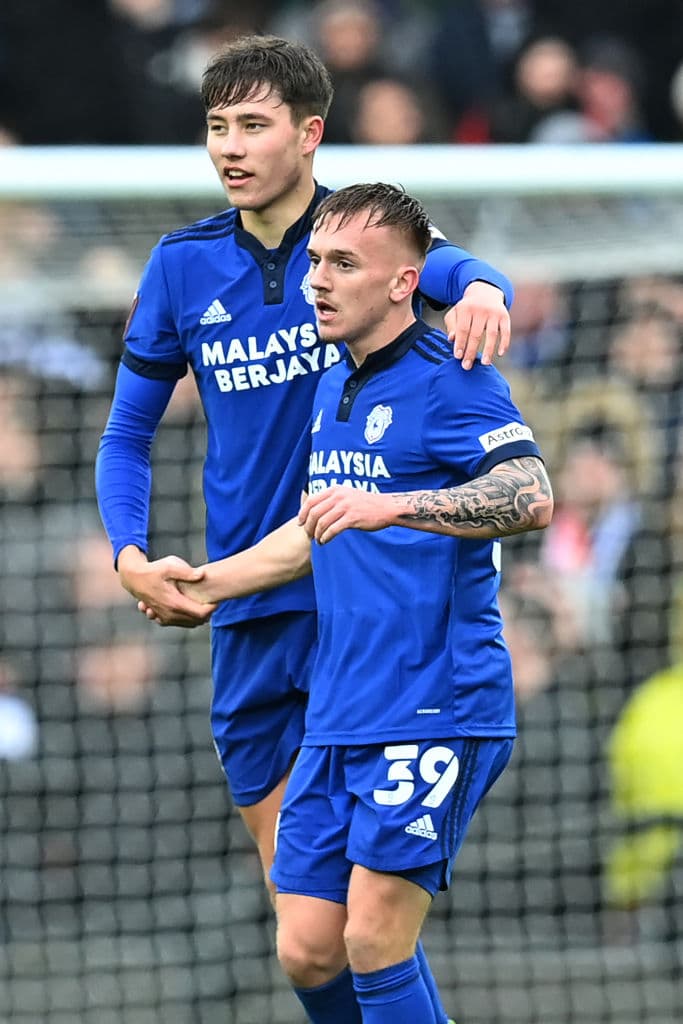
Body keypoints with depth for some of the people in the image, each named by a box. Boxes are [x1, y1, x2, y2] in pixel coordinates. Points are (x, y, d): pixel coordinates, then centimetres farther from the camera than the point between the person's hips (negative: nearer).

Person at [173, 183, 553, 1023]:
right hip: (337, 719, 8)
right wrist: (207, 583, 34)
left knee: (374, 939, -14)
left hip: (435, 711, -8)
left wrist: (391, 505, -36)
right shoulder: (332, 389, 16)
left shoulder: (451, 380, -10)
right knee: (306, 953, 4)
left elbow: (531, 497, -27)